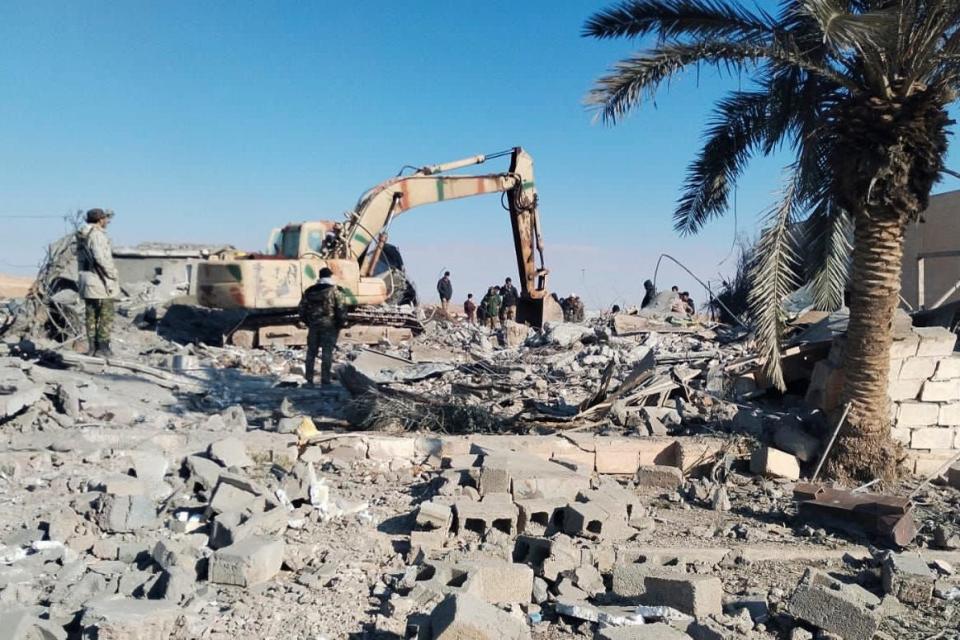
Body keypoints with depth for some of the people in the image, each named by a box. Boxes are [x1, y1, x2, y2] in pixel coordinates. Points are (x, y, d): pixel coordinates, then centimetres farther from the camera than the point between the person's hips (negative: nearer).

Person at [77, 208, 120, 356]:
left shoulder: (82, 236, 14)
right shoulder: (97, 235, -15)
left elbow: (80, 260, 19)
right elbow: (101, 258, -24)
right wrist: (114, 274, -15)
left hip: (87, 280, 9)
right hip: (101, 281, -9)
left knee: (91, 316, 11)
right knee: (106, 316, -3)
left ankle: (92, 347, 14)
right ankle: (102, 347, -3)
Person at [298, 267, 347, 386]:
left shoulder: (309, 291, 6)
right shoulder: (333, 291, -8)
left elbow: (302, 307, 10)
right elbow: (340, 308, -10)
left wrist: (306, 321, 21)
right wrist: (342, 322, 1)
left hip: (313, 325, 4)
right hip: (329, 325, -4)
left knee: (311, 351, 13)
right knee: (327, 352, 0)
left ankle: (309, 378, 17)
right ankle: (325, 379, 0)